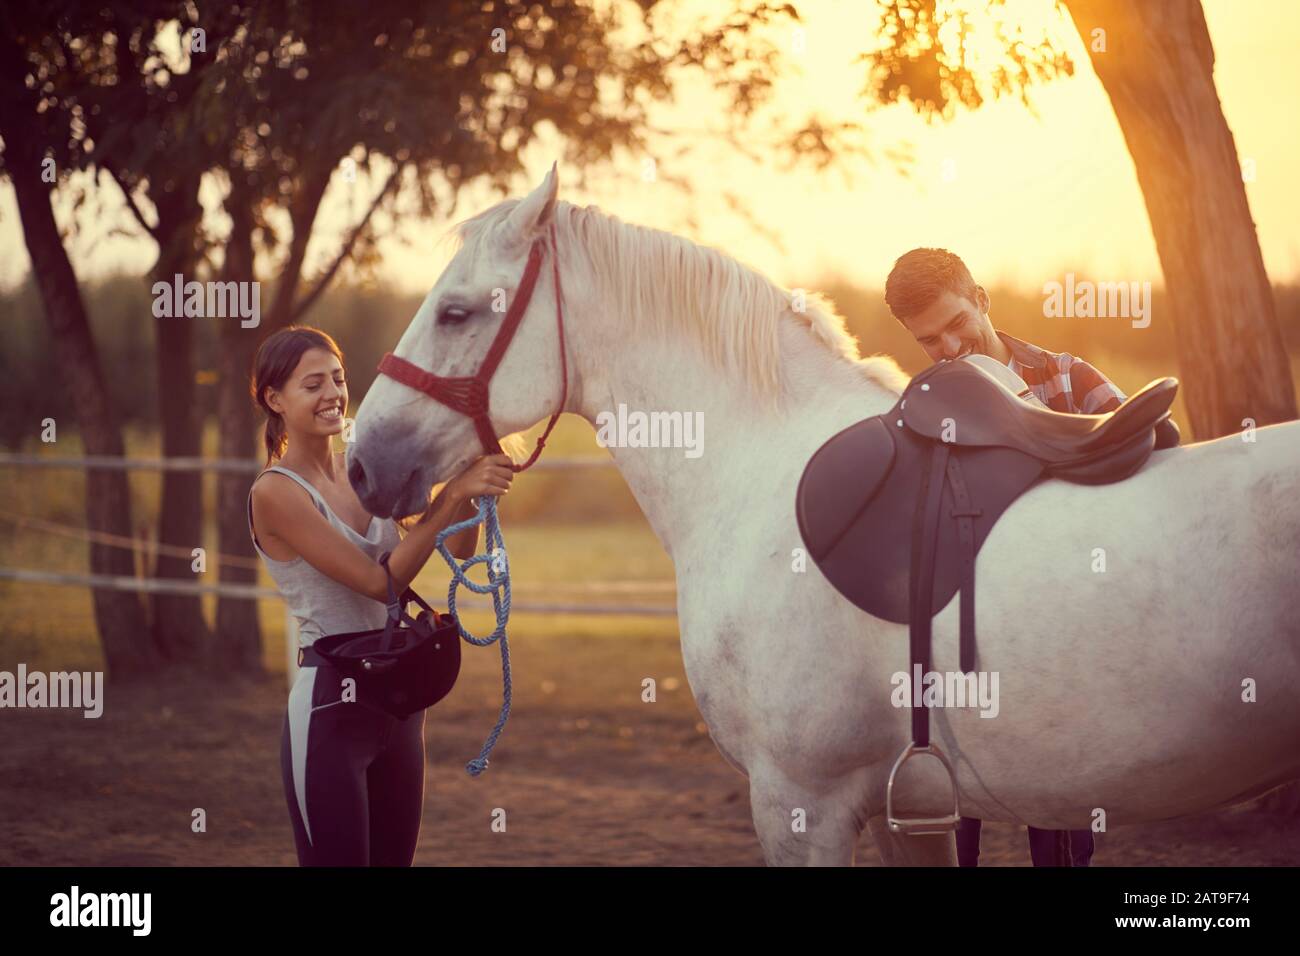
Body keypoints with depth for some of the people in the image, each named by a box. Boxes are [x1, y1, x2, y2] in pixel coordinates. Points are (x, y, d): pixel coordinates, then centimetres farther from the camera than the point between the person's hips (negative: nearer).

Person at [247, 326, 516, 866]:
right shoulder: (275, 492, -12)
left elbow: (458, 553, 6)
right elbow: (380, 582, -19)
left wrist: (472, 483, -12)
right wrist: (449, 496, -24)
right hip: (329, 706, -7)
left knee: (394, 857, 12)